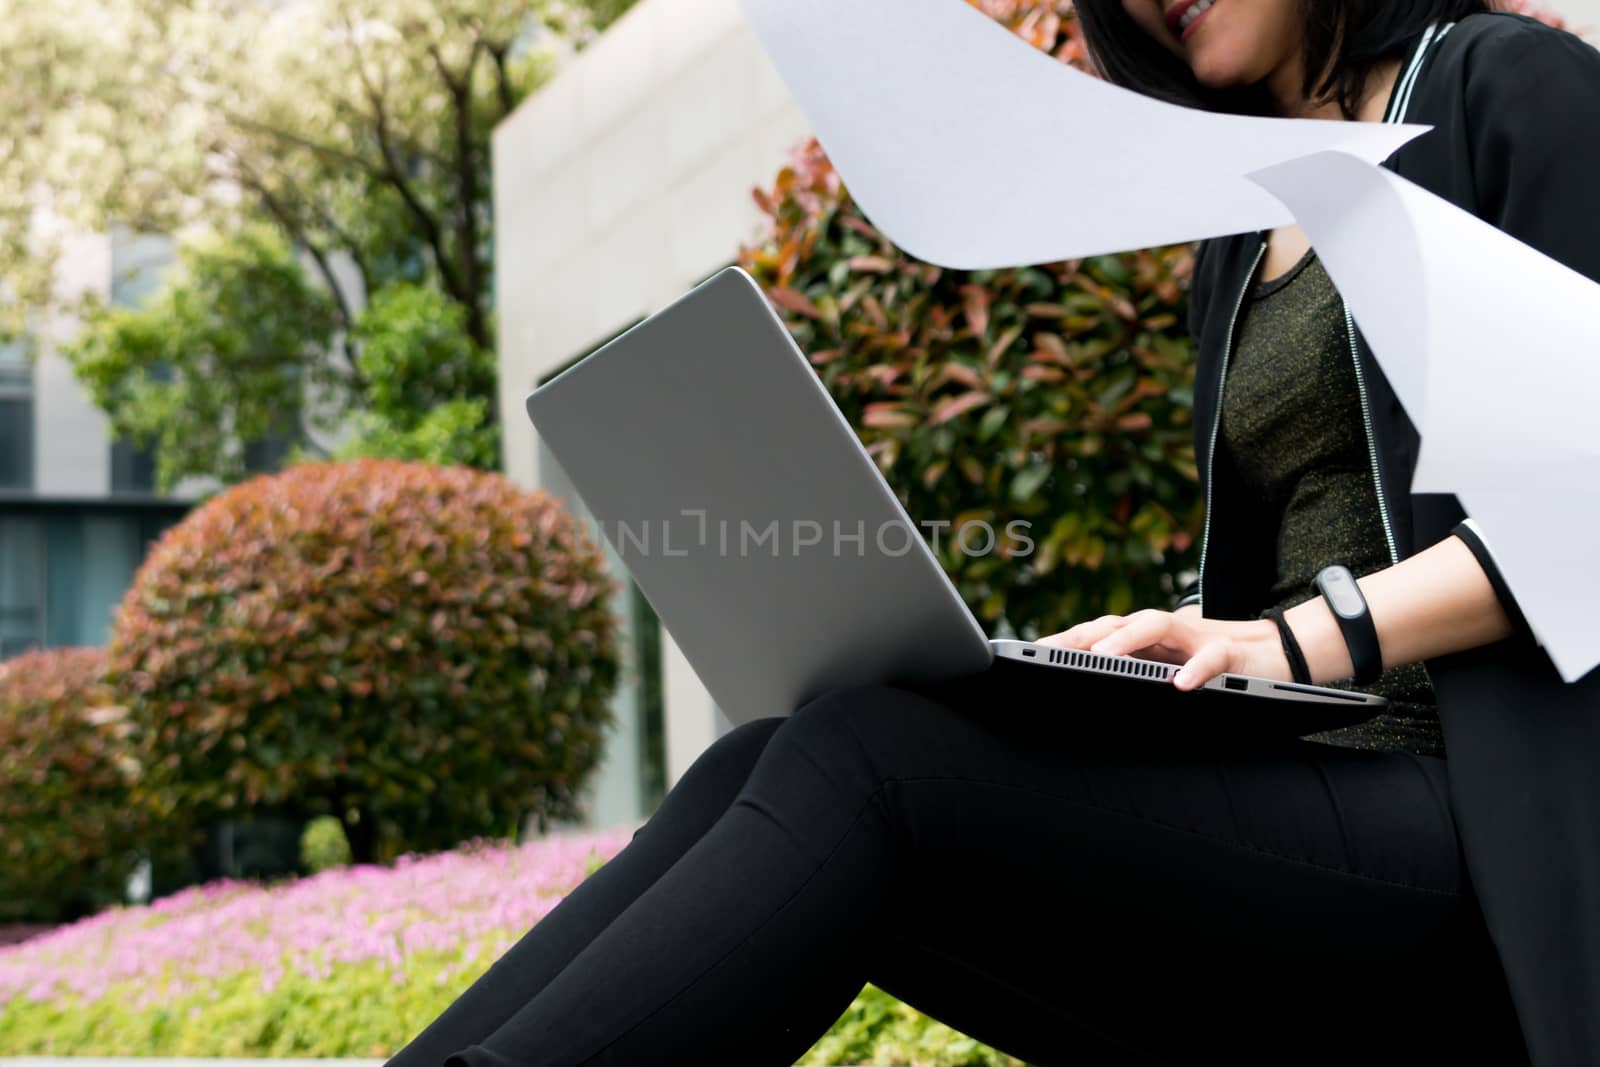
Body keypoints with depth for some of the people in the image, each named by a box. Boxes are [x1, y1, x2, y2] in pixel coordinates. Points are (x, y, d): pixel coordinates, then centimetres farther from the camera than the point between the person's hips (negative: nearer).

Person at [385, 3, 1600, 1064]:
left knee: (868, 761, -27)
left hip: (1475, 830, -6)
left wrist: (1312, 638, -21)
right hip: (1287, 800, 6)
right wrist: (1106, 657, 2)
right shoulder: (1242, 240, 24)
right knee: (766, 768, -17)